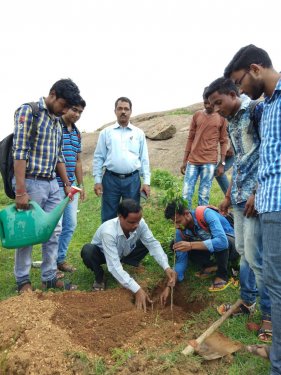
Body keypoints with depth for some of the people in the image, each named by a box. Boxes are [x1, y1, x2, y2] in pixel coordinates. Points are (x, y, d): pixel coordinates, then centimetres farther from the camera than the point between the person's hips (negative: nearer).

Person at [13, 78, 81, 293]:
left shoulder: (57, 122, 13)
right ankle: (23, 280, 18)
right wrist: (20, 191, -22)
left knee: (53, 232, 9)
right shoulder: (28, 111, -10)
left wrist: (66, 183, 15)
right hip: (32, 183, -7)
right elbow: (20, 152, -17)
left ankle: (49, 278, 21)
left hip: (52, 184, 8)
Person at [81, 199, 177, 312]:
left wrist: (166, 267, -39)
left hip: (124, 253, 4)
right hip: (102, 254, -4)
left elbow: (153, 244, -23)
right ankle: (99, 277, -7)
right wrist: (137, 290, -49)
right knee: (88, 250, -37)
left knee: (147, 242, -16)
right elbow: (114, 267, -45)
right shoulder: (108, 232, -42)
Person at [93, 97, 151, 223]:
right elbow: (99, 157, 5)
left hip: (132, 180, 1)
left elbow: (144, 159, 6)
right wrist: (97, 180, -2)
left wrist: (146, 181, 0)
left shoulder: (139, 133, 8)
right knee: (108, 217, 7)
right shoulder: (106, 132, 6)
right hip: (111, 179, -1)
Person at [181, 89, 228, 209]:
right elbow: (190, 138, 12)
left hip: (209, 162, -2)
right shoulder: (197, 115, 10)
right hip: (193, 160, 2)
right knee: (186, 194, -1)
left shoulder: (221, 118, 4)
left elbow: (223, 141, 5)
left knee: (204, 196, -1)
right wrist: (184, 161, 9)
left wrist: (222, 164, -2)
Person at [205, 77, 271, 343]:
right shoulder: (231, 122, 16)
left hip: (256, 195, -8)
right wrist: (229, 196, 21)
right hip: (240, 197, 9)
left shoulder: (257, 109, -9)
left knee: (255, 256, -4)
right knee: (242, 251, 15)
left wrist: (258, 193, -19)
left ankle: (269, 314, 12)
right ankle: (247, 301, 30)